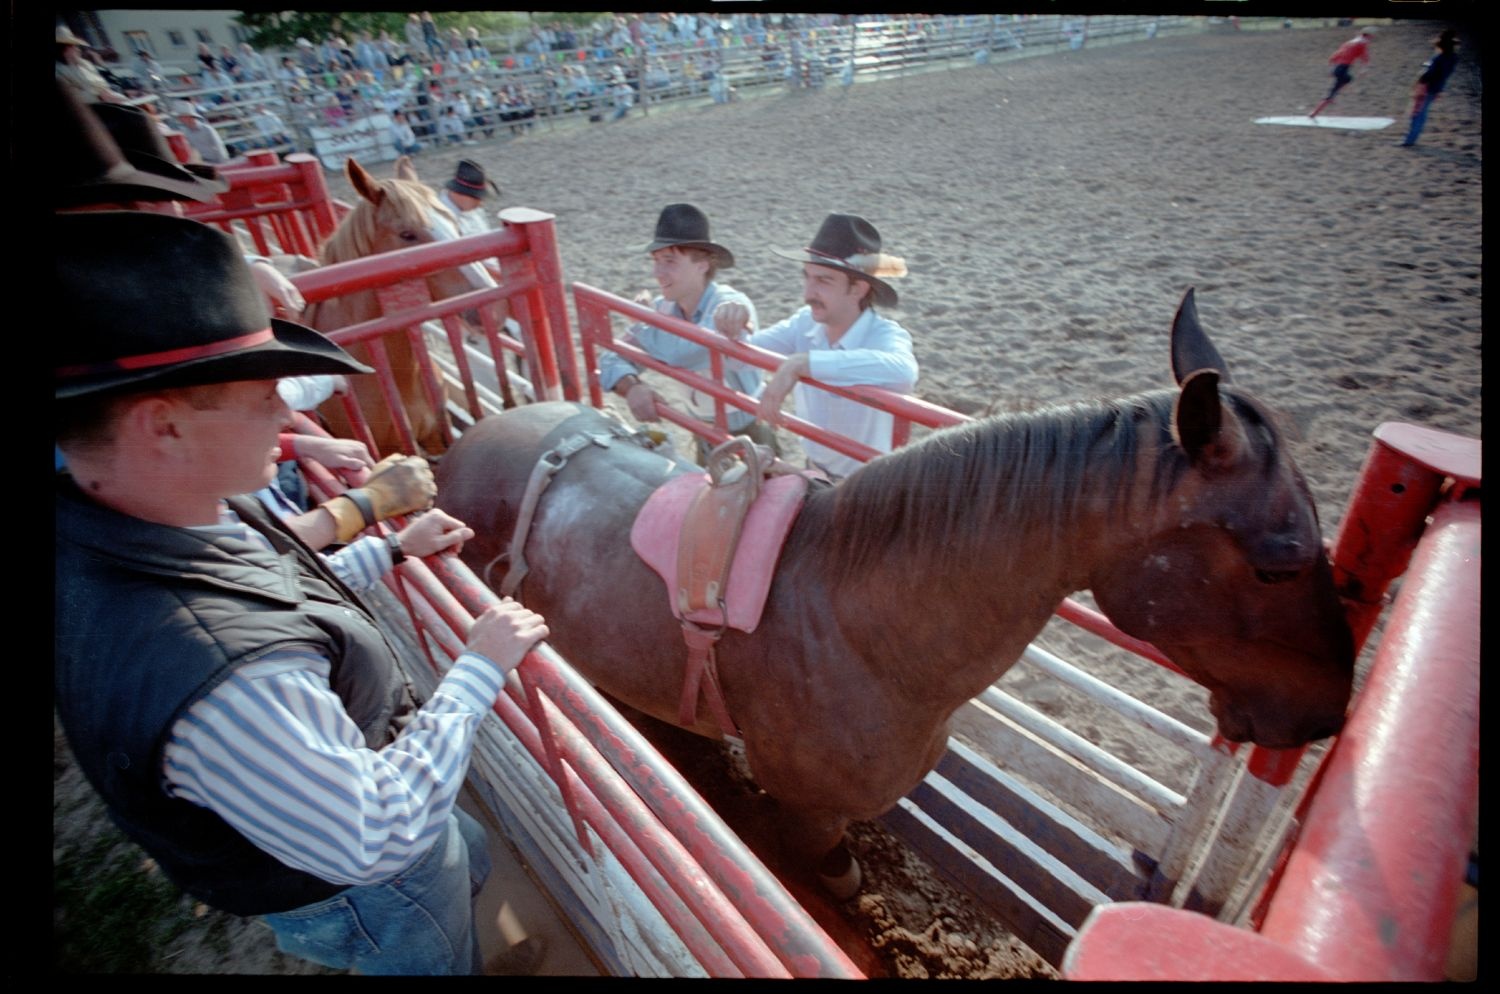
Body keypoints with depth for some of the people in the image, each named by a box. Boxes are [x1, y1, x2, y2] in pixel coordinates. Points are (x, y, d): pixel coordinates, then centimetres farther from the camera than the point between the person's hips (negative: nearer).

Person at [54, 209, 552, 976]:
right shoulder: (220, 676, -46)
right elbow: (376, 840, -33)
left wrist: (393, 550, 3)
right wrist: (480, 668, -27)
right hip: (361, 897, -7)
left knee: (471, 861, 34)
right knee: (446, 959, 26)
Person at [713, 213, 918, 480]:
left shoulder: (885, 335, -26)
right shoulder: (805, 322, -12)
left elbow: (902, 371, -49)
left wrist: (801, 363, -50)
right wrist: (732, 331, -24)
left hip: (866, 485, -4)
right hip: (814, 471, 5)